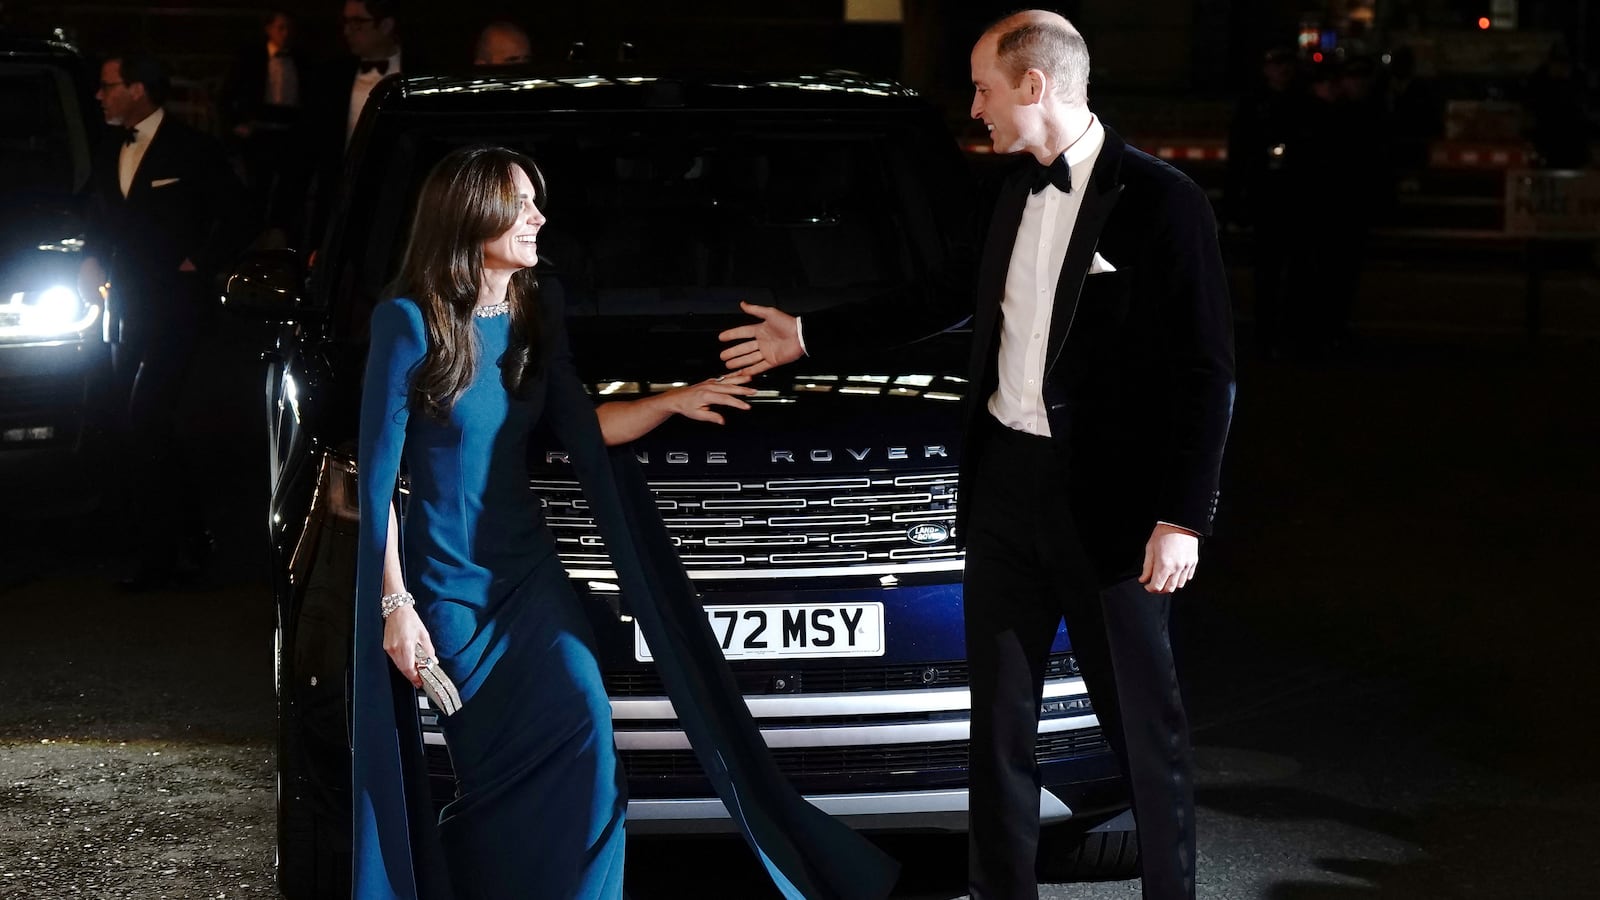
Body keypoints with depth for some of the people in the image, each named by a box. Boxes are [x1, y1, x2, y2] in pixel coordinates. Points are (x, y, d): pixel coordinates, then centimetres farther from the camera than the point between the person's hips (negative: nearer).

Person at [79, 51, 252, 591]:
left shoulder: (192, 152, -7)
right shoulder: (108, 156, 12)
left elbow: (235, 219, -4)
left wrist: (199, 263, -10)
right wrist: (91, 262, 5)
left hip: (173, 304, -7)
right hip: (127, 306, 7)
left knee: (146, 423, -13)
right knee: (132, 422, 8)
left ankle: (158, 556, -8)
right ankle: (190, 538, 21)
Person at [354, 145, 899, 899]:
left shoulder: (535, 319, 5)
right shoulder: (410, 325, -12)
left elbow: (581, 429, 17)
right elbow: (377, 478, -10)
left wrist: (675, 401, 3)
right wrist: (395, 604, -14)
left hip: (529, 573, 5)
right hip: (447, 584, -5)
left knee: (582, 748, -10)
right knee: (491, 776, -3)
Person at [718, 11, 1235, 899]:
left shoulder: (1160, 200, -13)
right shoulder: (1015, 194, 7)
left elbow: (1206, 375, -13)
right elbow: (944, 300, 23)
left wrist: (1183, 519, -17)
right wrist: (808, 335, 25)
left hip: (1106, 499, -6)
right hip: (1004, 488, 6)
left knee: (1143, 722, 7)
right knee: (1000, 719, 13)